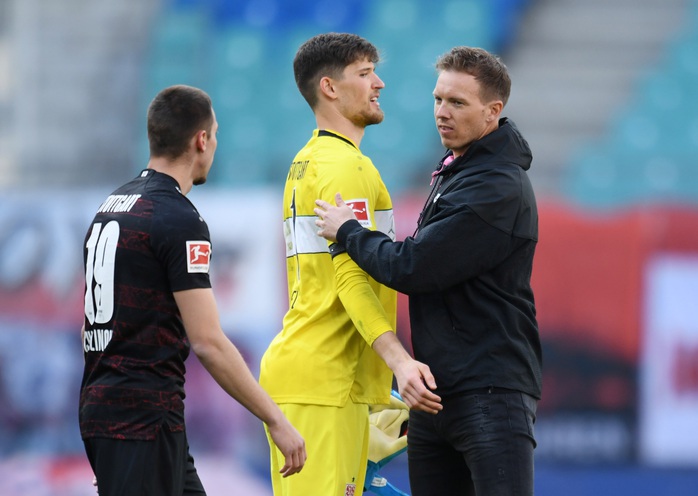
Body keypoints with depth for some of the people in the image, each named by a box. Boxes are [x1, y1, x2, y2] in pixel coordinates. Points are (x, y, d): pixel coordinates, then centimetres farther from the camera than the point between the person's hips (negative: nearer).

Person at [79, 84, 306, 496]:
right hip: (142, 419, -9)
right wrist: (276, 421, -14)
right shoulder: (179, 219, -14)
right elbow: (207, 342, -18)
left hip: (102, 403, 9)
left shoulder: (111, 206, 14)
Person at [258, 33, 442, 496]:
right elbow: (352, 277, -19)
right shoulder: (346, 166, -9)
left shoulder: (305, 163, 22)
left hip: (292, 369, 10)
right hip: (325, 382, -10)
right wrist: (400, 361, -29)